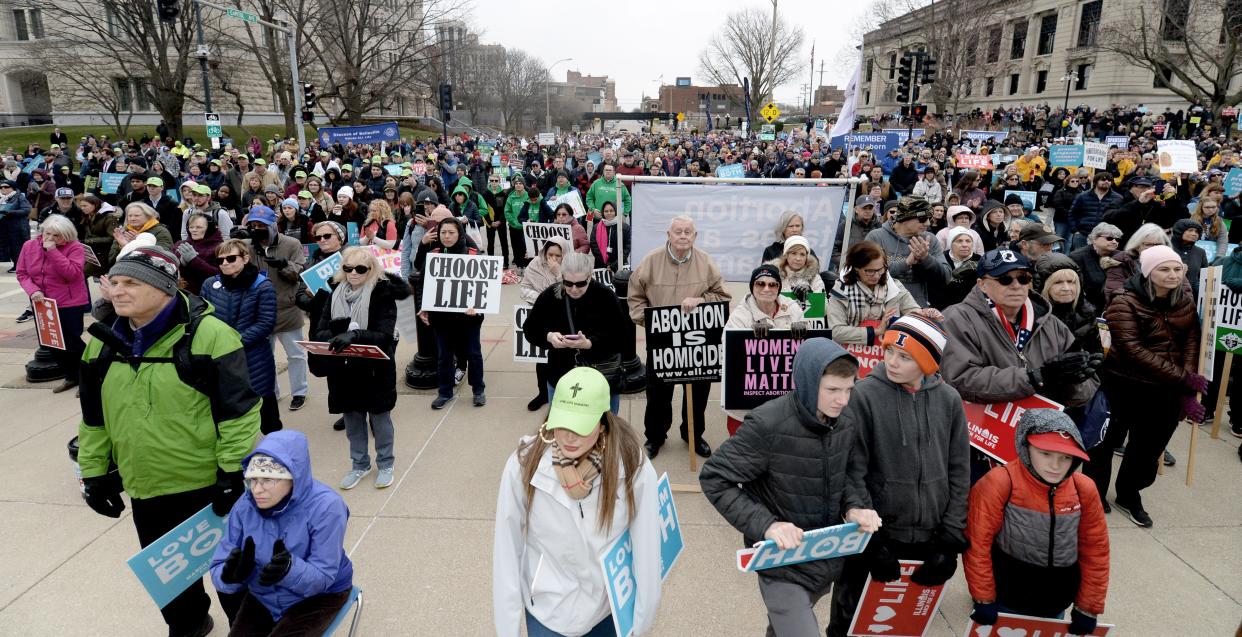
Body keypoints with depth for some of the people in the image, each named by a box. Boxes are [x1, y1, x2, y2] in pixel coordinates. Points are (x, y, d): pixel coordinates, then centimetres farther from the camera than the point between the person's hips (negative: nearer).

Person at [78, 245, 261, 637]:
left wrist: (234, 472, -17)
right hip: (145, 487, 6)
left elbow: (237, 410, -18)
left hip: (208, 483, -6)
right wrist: (94, 472, 13)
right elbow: (95, 418, 13)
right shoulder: (104, 342, 3)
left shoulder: (207, 335, -19)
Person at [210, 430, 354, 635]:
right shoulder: (245, 506, -12)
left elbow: (322, 577, -25)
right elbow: (218, 570, -12)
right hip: (263, 597, 5)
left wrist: (290, 570, -45)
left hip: (318, 595, -4)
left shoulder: (325, 507, -27)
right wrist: (232, 575, -36)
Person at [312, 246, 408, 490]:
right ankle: (359, 464, 34)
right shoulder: (336, 293, 2)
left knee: (380, 417, 12)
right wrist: (335, 338, -24)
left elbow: (384, 335, -21)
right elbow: (320, 330, -1)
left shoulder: (383, 294, -13)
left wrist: (354, 335, -37)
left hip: (376, 369, -4)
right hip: (344, 369, 4)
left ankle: (385, 465, 31)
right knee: (352, 419, 16)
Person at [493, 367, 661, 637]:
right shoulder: (523, 465, -23)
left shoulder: (634, 467, -23)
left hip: (612, 606, 1)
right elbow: (507, 552, -13)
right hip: (548, 609, 0)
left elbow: (646, 551, -13)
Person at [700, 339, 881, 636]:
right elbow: (713, 478, -18)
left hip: (829, 559, 6)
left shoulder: (845, 425, -4)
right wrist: (765, 525, -26)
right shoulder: (767, 425, -23)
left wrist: (851, 510, -9)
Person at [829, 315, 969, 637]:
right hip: (877, 535, -3)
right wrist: (870, 538, -14)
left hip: (929, 538, 3)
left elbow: (959, 472, 5)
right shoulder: (864, 395, -13)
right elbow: (851, 470, -13)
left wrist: (951, 539, 1)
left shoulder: (949, 400, -1)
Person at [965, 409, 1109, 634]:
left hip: (1056, 606, 4)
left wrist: (1088, 609, 5)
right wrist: (984, 599, -10)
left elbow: (1095, 552, 1)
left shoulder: (1084, 490, -10)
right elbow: (977, 543, -16)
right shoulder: (1000, 484, -23)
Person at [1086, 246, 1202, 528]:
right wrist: (1182, 377, -22)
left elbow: (1191, 344, -1)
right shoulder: (1124, 304, -15)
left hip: (1167, 391, 5)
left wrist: (1188, 391, -11)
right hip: (1126, 387, -5)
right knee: (1107, 441, 9)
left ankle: (1129, 496, 38)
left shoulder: (1186, 302, 4)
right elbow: (1134, 351, -21)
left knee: (1149, 448, 16)